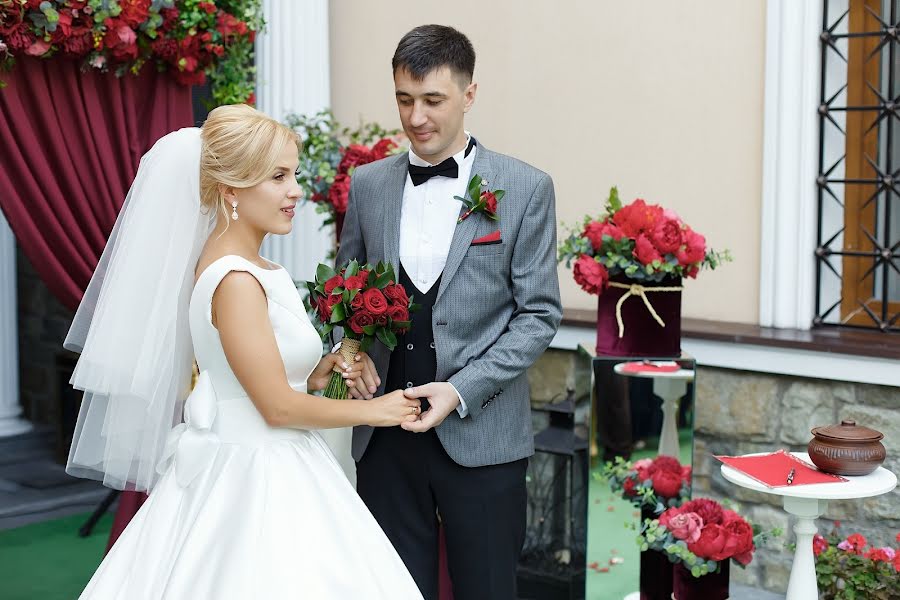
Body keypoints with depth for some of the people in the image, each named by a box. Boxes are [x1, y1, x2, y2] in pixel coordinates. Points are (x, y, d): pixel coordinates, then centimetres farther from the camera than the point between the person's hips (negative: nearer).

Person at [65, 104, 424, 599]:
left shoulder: (248, 268, 7)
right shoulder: (236, 281, -20)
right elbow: (278, 407, -19)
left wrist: (317, 373, 3)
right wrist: (373, 410, -8)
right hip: (254, 481, -9)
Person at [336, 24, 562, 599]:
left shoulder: (526, 189, -3)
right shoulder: (368, 184, 7)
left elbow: (539, 314, -4)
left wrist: (463, 390, -15)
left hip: (481, 434, -2)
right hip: (385, 434, 3)